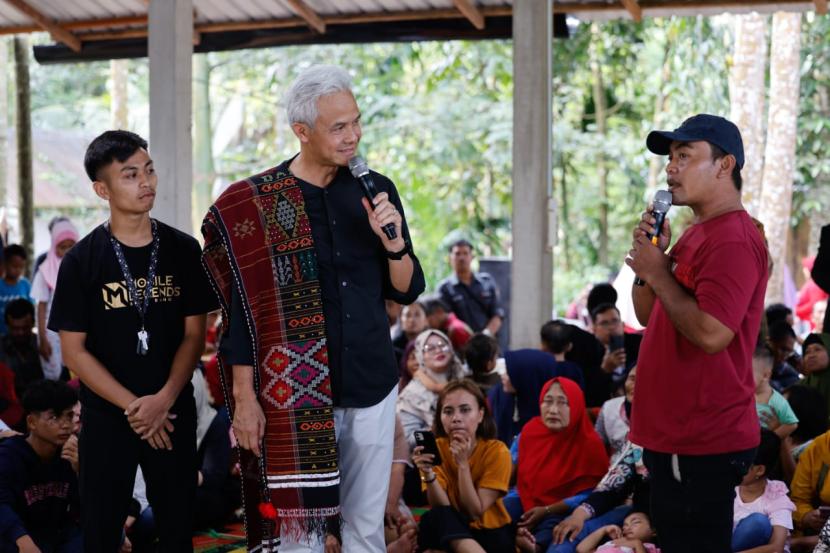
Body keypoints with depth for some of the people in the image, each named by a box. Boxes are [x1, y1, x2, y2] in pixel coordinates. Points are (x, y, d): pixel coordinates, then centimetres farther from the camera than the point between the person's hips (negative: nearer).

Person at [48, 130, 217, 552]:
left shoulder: (183, 250, 1)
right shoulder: (81, 261, -5)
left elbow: (194, 334, 2)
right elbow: (74, 350, -5)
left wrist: (164, 400, -12)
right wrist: (134, 407, -12)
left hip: (174, 414, 2)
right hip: (106, 418, -1)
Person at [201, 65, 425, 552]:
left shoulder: (377, 191, 5)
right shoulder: (255, 204, -4)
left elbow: (407, 291, 8)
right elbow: (242, 312, -4)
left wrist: (393, 242, -11)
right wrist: (244, 397, -8)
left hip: (372, 386, 3)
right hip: (295, 395, -3)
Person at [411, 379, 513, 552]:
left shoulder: (497, 451, -13)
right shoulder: (436, 448, -6)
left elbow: (475, 512, -16)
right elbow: (441, 508, -14)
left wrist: (462, 463, -25)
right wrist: (428, 474, -31)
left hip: (491, 532, -3)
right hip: (450, 531, 4)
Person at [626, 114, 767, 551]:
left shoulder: (733, 240, -17)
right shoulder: (695, 235, 16)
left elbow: (711, 334, -27)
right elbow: (648, 316, 18)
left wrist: (658, 274, -16)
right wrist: (650, 254, 2)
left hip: (703, 444, -10)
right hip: (675, 434, 10)